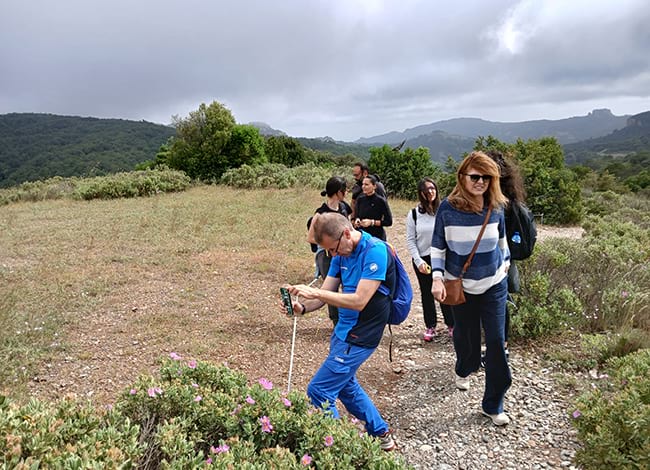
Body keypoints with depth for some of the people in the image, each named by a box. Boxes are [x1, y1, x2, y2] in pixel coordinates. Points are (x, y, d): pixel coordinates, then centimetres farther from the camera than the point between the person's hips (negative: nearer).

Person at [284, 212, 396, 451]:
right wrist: (302, 307, -18)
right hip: (343, 330, 9)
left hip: (359, 337, -9)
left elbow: (359, 301, -27)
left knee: (318, 392, -6)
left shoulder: (375, 252, -22)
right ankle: (381, 434, 39)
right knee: (344, 384, 22)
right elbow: (326, 293, 1)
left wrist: (315, 292, -28)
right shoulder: (342, 253, 3)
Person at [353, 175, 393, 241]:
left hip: (377, 237, -4)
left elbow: (389, 222, -7)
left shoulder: (381, 201, -10)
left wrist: (372, 222, -15)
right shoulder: (360, 199, 2)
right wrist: (357, 220, -9)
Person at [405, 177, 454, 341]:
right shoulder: (414, 214, -2)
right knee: (427, 294, 11)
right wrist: (418, 261, -9)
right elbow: (410, 240, -1)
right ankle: (430, 326, 24)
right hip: (422, 260, 1)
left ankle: (451, 325, 21)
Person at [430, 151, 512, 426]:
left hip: (494, 285, 2)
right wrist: (437, 278, -15)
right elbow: (437, 246, -6)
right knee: (465, 335, 15)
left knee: (496, 341, 0)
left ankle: (493, 405, 14)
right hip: (461, 286, -1)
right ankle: (464, 370, 51)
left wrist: (505, 263, 16)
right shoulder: (448, 208, -14)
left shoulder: (496, 207, -6)